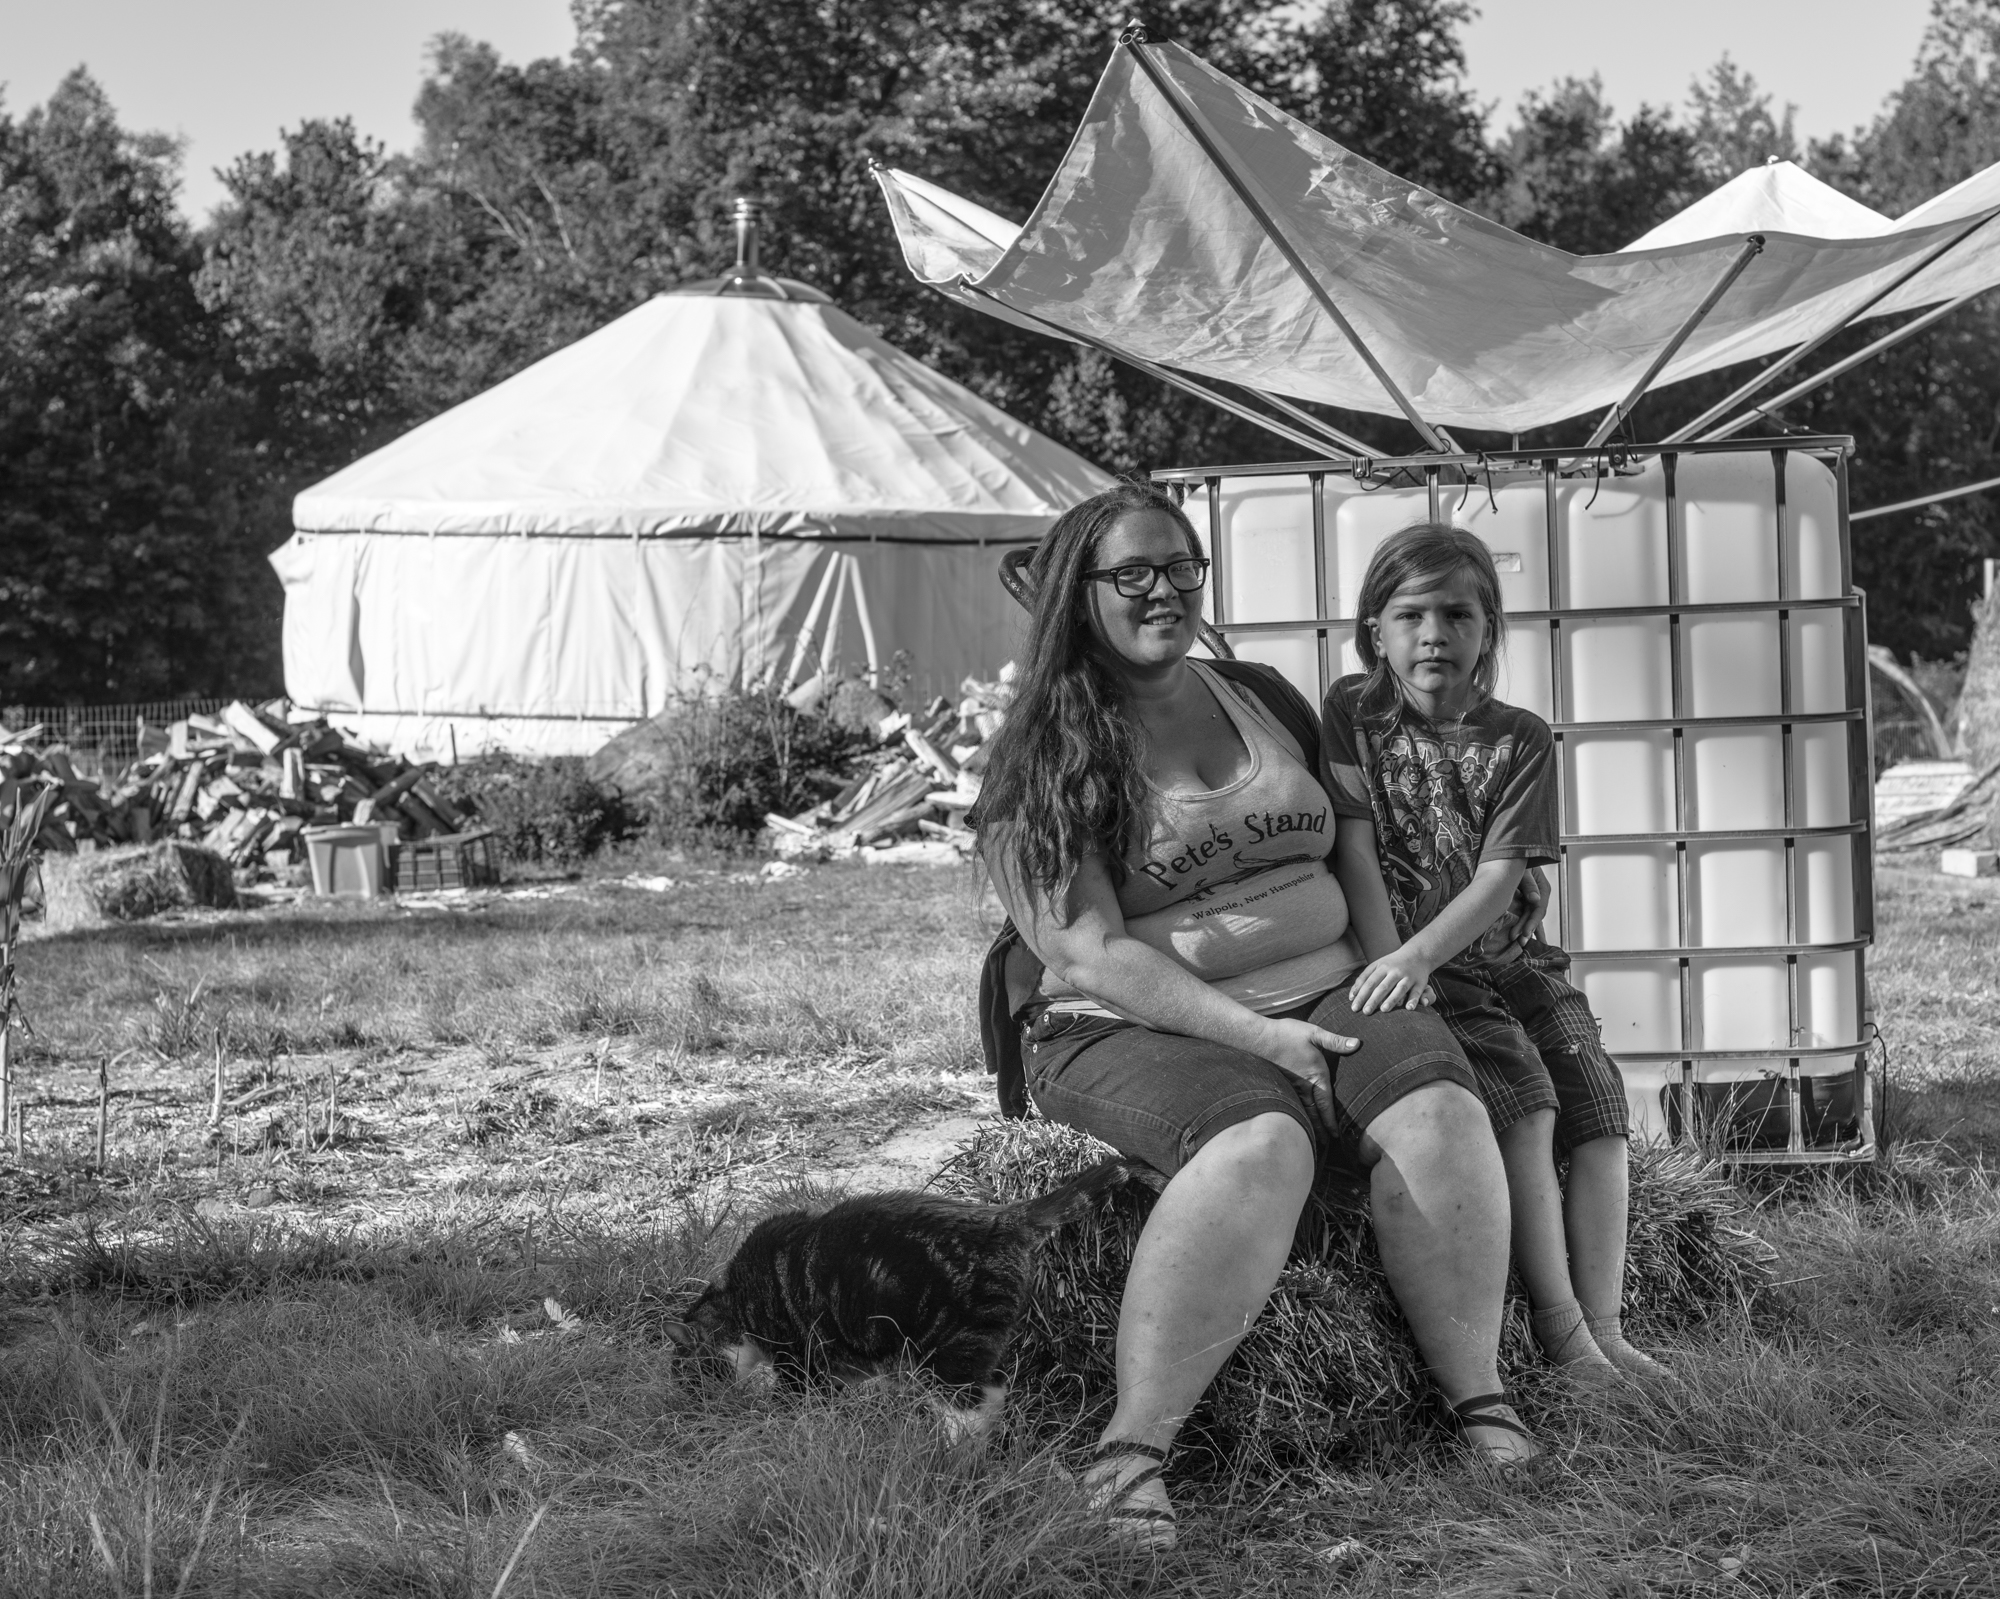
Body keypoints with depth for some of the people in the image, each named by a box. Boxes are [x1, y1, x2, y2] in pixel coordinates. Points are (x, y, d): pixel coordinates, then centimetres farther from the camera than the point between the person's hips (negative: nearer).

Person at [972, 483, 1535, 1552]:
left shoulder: (1263, 699, 15)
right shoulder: (1046, 763, -3)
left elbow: (1345, 838, 28)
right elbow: (1090, 958, -11)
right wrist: (1258, 1036, -18)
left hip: (1320, 993, 5)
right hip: (1138, 1029, -5)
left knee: (1439, 1112, -27)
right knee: (1259, 1145, -37)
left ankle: (1480, 1402, -20)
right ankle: (1131, 1456, -37)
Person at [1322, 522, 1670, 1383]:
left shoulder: (1519, 740, 3)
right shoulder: (1353, 714, 1)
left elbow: (1497, 880, -7)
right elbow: (1357, 853, -6)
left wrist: (1417, 957, -23)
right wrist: (1389, 967, -17)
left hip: (1499, 953, 4)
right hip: (1401, 962, -4)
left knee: (1595, 1093, -15)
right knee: (1521, 1095, -24)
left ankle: (1603, 1322, -16)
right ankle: (1558, 1325, -22)